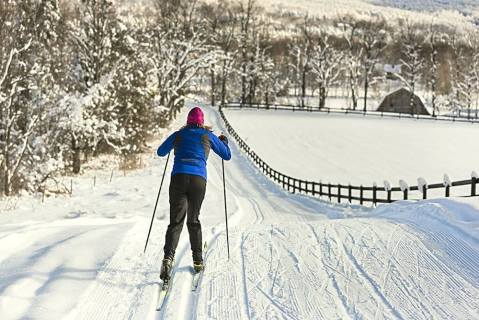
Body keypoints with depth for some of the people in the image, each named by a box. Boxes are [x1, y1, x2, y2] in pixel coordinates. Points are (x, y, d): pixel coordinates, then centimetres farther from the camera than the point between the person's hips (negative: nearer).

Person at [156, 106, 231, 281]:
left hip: (178, 178, 0)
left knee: (176, 221, -2)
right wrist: (224, 141, 41)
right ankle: (198, 260, 21)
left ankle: (168, 257, -24)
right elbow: (227, 155, 21)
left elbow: (160, 152, 30)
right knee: (194, 220, 19)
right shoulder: (208, 135, 12)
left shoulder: (178, 135, 15)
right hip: (199, 180, 0)